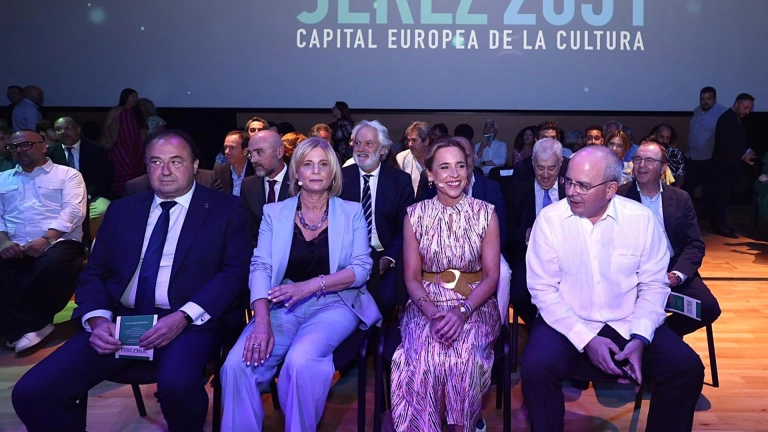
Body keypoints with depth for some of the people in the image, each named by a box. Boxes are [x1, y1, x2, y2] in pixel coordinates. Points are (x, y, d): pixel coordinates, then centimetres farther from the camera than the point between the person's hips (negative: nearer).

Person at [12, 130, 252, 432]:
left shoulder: (226, 209, 3)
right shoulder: (121, 210, 16)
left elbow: (236, 272, -6)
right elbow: (94, 273, 14)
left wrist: (183, 317, -19)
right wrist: (97, 319, -7)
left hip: (191, 323, -3)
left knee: (176, 384, -34)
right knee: (31, 392, -14)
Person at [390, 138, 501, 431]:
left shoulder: (485, 214, 0)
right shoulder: (415, 215, 1)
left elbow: (491, 276, -2)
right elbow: (412, 277, 1)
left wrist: (462, 311, -19)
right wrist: (432, 312, -18)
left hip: (476, 305, 0)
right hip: (427, 304, 1)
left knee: (464, 355, -29)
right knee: (424, 356, -28)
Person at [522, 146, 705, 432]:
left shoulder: (642, 219, -5)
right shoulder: (550, 219, -10)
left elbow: (654, 285, 0)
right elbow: (543, 288, -10)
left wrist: (640, 338, -15)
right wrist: (586, 340, -19)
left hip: (628, 324, 2)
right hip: (568, 323, -2)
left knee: (687, 368, -17)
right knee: (536, 368, -28)